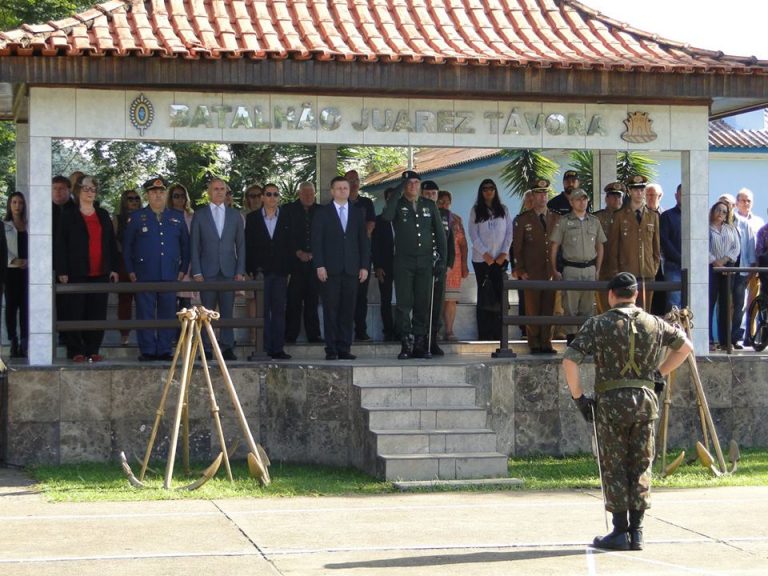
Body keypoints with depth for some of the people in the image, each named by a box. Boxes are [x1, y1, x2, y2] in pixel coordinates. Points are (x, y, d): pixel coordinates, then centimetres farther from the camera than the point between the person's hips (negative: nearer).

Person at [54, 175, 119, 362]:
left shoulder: (103, 215, 15)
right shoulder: (68, 216, 3)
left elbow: (112, 243, 15)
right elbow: (60, 245, -1)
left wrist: (114, 268, 8)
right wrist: (62, 271, -8)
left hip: (101, 273, 4)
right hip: (77, 274, -3)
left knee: (97, 313, 1)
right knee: (76, 312, -3)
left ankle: (92, 350, 7)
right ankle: (75, 351, 1)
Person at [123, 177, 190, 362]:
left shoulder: (177, 217, 11)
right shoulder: (137, 217, 6)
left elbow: (185, 245, 15)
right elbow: (127, 245, 8)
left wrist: (183, 269, 8)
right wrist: (130, 271, 2)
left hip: (170, 275, 2)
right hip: (144, 275, -2)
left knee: (168, 314, 2)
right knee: (145, 315, -2)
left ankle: (164, 350, 9)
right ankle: (147, 351, 4)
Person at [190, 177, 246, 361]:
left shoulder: (235, 215, 11)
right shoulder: (199, 215, 6)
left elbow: (241, 245, 11)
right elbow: (194, 246, 4)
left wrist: (240, 271, 2)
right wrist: (196, 272, -5)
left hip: (229, 271, 1)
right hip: (207, 272, -1)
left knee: (227, 312, 0)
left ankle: (227, 348, 3)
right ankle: (206, 349, 1)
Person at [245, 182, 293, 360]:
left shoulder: (287, 217, 8)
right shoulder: (252, 218, 7)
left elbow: (290, 244, 6)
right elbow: (248, 245, 5)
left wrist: (289, 270, -1)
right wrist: (250, 270, -3)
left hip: (280, 271, 1)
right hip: (260, 270, -1)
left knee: (279, 310, 1)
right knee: (262, 311, 0)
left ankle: (278, 349, 3)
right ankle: (264, 348, 2)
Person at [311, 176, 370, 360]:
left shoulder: (358, 214, 14)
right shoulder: (322, 213, 6)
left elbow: (363, 241, 14)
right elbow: (316, 241, 1)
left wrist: (365, 266, 5)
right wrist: (319, 266, -8)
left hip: (351, 269, 3)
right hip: (330, 269, -3)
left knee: (348, 311, 1)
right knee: (331, 310, -3)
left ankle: (344, 348, 6)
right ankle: (331, 350, -1)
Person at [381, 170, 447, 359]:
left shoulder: (429, 206, 11)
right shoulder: (398, 205, 2)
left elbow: (439, 233, 14)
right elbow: (386, 216, -22)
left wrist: (442, 258, 7)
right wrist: (396, 194, -18)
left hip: (425, 261, 2)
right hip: (403, 261, -2)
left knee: (423, 305, 3)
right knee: (404, 304, -6)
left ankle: (419, 344, 8)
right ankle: (406, 345, -4)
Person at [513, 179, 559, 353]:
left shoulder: (556, 219, 13)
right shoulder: (523, 220, 5)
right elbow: (517, 247, 4)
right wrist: (520, 271, -3)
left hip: (551, 272, 2)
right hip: (531, 273, -2)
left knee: (549, 309, 1)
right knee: (532, 309, -3)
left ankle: (546, 344, 7)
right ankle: (534, 344, 2)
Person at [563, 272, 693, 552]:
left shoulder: (598, 324, -3)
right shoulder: (654, 324, 8)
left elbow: (569, 361, -11)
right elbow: (685, 346, 21)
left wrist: (578, 397, -2)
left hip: (611, 403, -3)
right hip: (645, 400, 3)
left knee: (614, 468, 3)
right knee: (641, 466, 9)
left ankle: (620, 532, 2)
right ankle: (637, 531, 8)